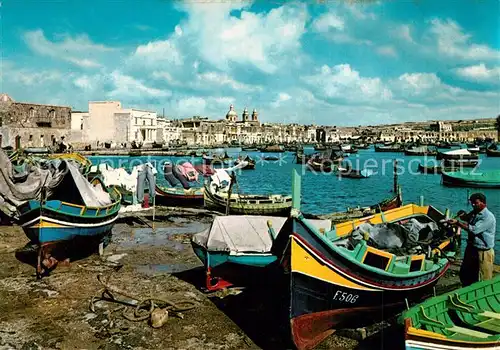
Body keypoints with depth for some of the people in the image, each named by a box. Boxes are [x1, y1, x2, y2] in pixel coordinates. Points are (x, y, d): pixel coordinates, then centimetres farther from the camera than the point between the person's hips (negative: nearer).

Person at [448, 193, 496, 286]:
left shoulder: (488, 217, -19)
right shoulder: (474, 213, 6)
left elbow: (474, 229, -26)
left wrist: (457, 223, -24)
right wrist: (463, 215, 3)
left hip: (483, 253, -9)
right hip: (471, 248, 9)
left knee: (484, 280, 2)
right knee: (464, 274, 20)